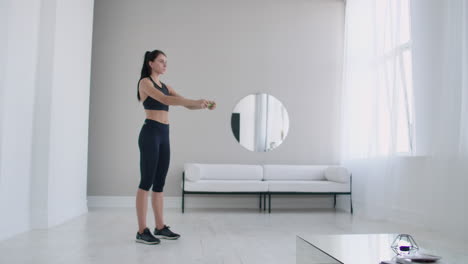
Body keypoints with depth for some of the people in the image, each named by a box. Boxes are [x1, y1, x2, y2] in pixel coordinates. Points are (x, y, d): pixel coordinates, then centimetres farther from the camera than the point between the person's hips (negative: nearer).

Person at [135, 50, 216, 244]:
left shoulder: (165, 85, 20)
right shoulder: (145, 82, -4)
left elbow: (186, 104, 13)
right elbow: (165, 100, -21)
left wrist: (203, 105, -7)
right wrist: (196, 101, -28)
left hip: (164, 135, 8)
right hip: (150, 134, -8)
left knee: (159, 183, 9)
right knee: (147, 182, -7)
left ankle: (160, 227, 15)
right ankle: (142, 231, -1)